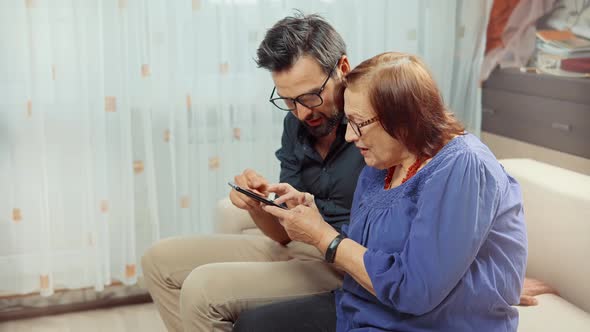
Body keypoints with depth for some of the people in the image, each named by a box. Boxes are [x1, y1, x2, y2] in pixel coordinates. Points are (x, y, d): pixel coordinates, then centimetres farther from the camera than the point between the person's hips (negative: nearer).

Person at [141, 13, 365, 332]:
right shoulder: (296, 123, 4)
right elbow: (286, 232, 6)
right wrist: (257, 205, -15)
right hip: (299, 249, 8)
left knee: (203, 289, -24)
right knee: (160, 260, 7)